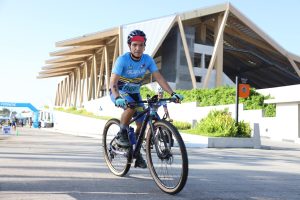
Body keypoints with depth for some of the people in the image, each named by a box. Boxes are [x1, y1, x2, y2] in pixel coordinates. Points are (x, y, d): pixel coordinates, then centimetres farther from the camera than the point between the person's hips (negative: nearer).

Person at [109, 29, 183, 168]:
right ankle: (121, 135, -14)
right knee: (131, 107, -36)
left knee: (142, 123, -3)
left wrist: (172, 94, -29)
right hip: (118, 92, -4)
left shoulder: (147, 59, -13)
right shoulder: (122, 60, -24)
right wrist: (118, 98, -50)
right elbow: (113, 82, -32)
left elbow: (159, 78, -17)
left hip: (134, 93, 5)